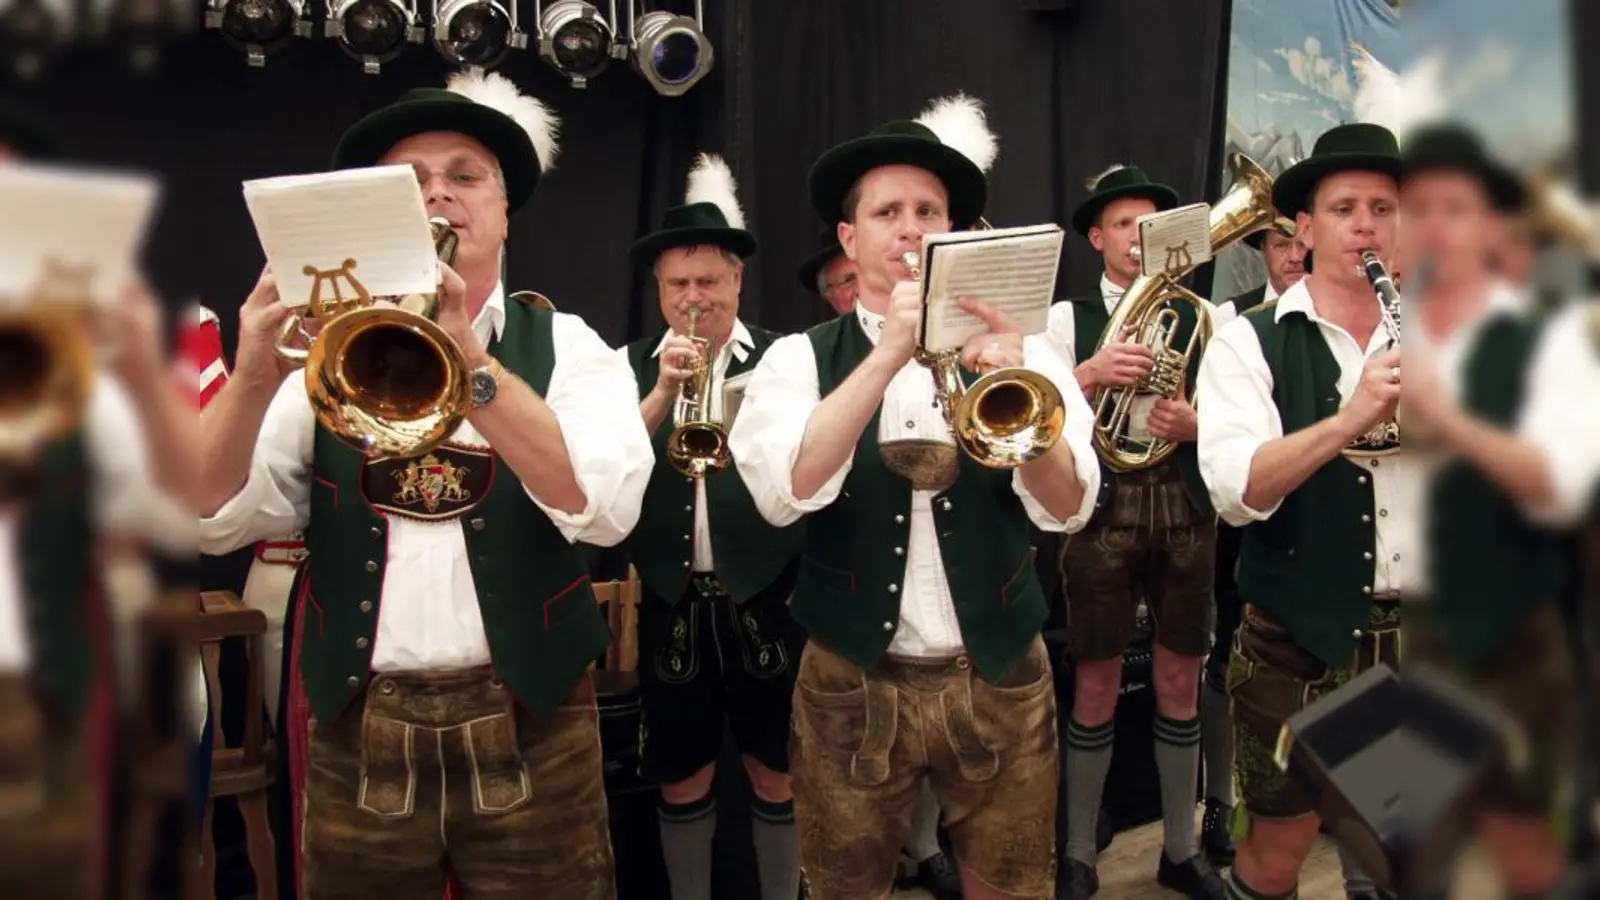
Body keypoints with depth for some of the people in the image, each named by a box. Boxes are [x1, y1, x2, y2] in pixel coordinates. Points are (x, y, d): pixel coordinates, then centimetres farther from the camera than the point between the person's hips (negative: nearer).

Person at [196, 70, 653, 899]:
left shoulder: (565, 346, 0)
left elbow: (604, 509, -17)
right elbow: (213, 522, -5)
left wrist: (471, 363, -27)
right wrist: (254, 377, -21)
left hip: (525, 729, -1)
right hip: (357, 734, 1)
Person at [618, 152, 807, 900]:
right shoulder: (631, 368, 2)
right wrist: (662, 392, -21)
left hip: (765, 598, -1)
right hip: (672, 603, 2)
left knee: (776, 771, 11)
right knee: (680, 777, 14)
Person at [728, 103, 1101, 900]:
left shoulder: (1013, 346, 1)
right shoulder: (799, 359, -3)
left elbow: (1066, 507, -12)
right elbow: (783, 494, -21)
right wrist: (888, 356, -28)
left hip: (1001, 680, 1)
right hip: (853, 687, -1)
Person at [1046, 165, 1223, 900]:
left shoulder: (1201, 317, 9)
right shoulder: (1066, 318, 4)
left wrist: (1195, 424, -13)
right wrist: (1091, 373, -21)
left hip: (1183, 503, 2)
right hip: (1103, 505, -2)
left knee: (1180, 679, 11)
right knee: (1097, 683, 5)